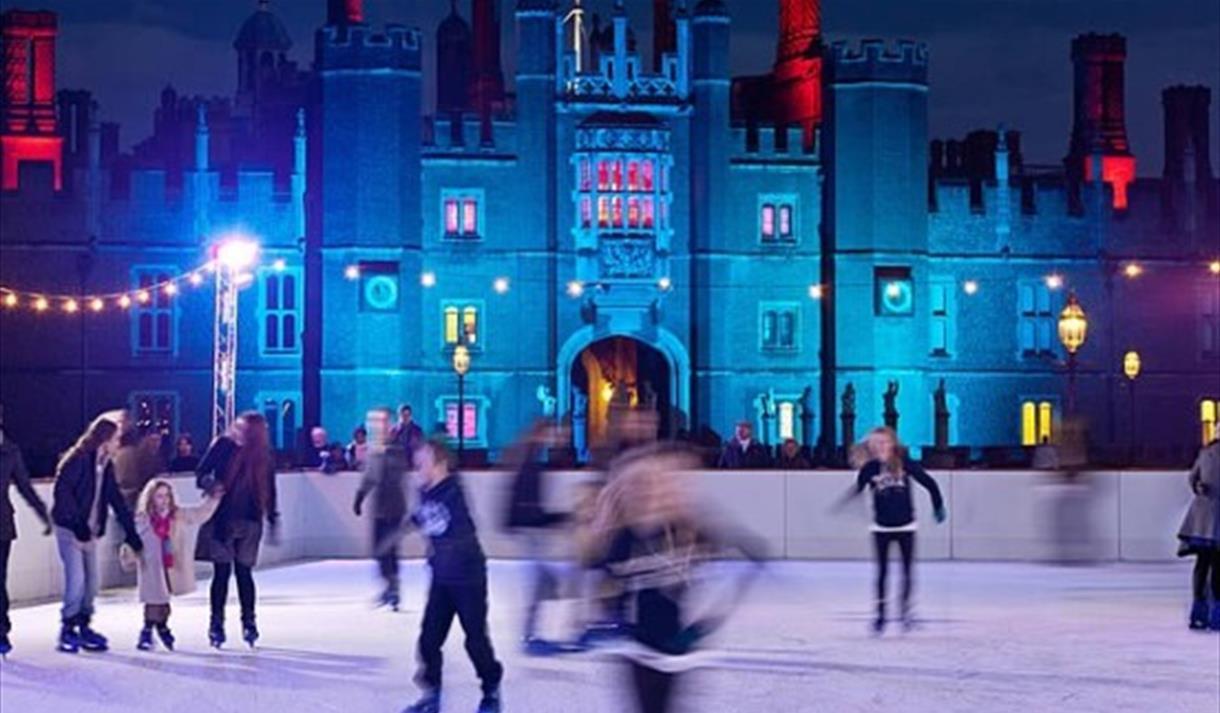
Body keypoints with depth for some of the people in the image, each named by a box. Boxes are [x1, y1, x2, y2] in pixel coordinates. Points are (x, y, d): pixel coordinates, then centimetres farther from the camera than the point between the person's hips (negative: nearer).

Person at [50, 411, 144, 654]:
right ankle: (68, 629, -1)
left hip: (90, 531, 8)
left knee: (91, 581, 6)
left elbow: (116, 499, 11)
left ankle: (83, 626, 16)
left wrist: (131, 531, 6)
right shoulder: (77, 460, -14)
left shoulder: (107, 465, 10)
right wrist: (77, 523, -23)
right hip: (70, 529, -8)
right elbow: (62, 492, -19)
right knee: (76, 578, -12)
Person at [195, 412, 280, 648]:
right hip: (221, 519, -1)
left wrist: (273, 521, 9)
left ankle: (248, 622, 12)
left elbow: (269, 490, 8)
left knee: (244, 572, 4)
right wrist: (207, 483, -24)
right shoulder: (223, 445, -5)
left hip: (249, 522, 1)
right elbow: (201, 473, -2)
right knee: (221, 571, 0)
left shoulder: (263, 456, 1)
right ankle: (216, 623, 7)